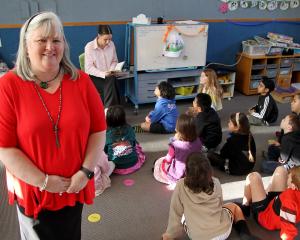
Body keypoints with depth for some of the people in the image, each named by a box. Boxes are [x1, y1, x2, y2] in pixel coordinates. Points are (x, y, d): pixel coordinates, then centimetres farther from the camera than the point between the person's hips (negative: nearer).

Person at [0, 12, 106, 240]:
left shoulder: (81, 81, -7)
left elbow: (98, 130, -3)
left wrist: (86, 171, -11)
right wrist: (43, 181, -16)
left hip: (75, 185, 2)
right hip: (32, 189, -2)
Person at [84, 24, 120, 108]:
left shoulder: (111, 44, 1)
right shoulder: (89, 47, -11)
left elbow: (114, 61, 13)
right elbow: (89, 68, -13)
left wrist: (111, 71, -8)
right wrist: (103, 74, -24)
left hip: (109, 76, 4)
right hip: (94, 76, -4)